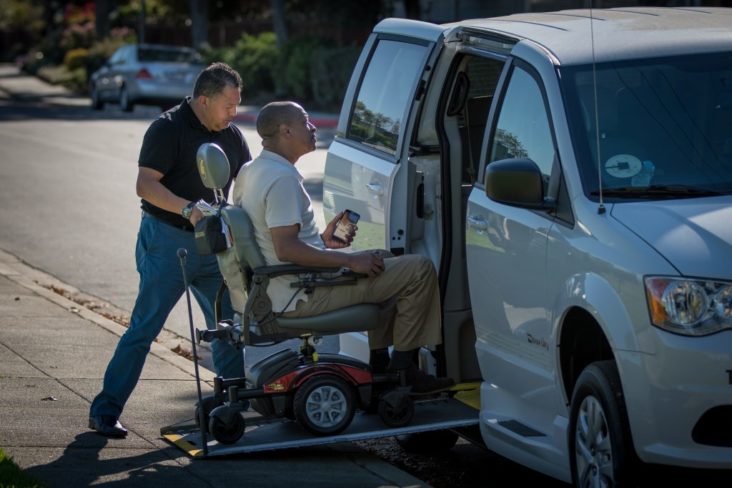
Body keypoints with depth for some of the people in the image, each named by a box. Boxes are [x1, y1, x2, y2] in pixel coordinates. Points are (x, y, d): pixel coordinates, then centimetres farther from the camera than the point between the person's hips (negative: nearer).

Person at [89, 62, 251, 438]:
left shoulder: (231, 135, 10)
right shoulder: (168, 129, -12)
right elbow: (146, 185, -20)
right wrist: (187, 208, -33)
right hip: (168, 241, -7)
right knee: (144, 327, -7)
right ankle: (105, 410, -3)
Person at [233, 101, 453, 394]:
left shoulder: (251, 171, 11)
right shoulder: (282, 178, -20)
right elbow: (286, 248, -28)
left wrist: (321, 241, 15)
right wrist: (349, 261, -22)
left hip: (282, 290, 11)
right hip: (303, 298, -11)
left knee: (380, 263, 31)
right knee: (419, 270, -11)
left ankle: (379, 361, 25)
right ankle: (402, 368, -3)